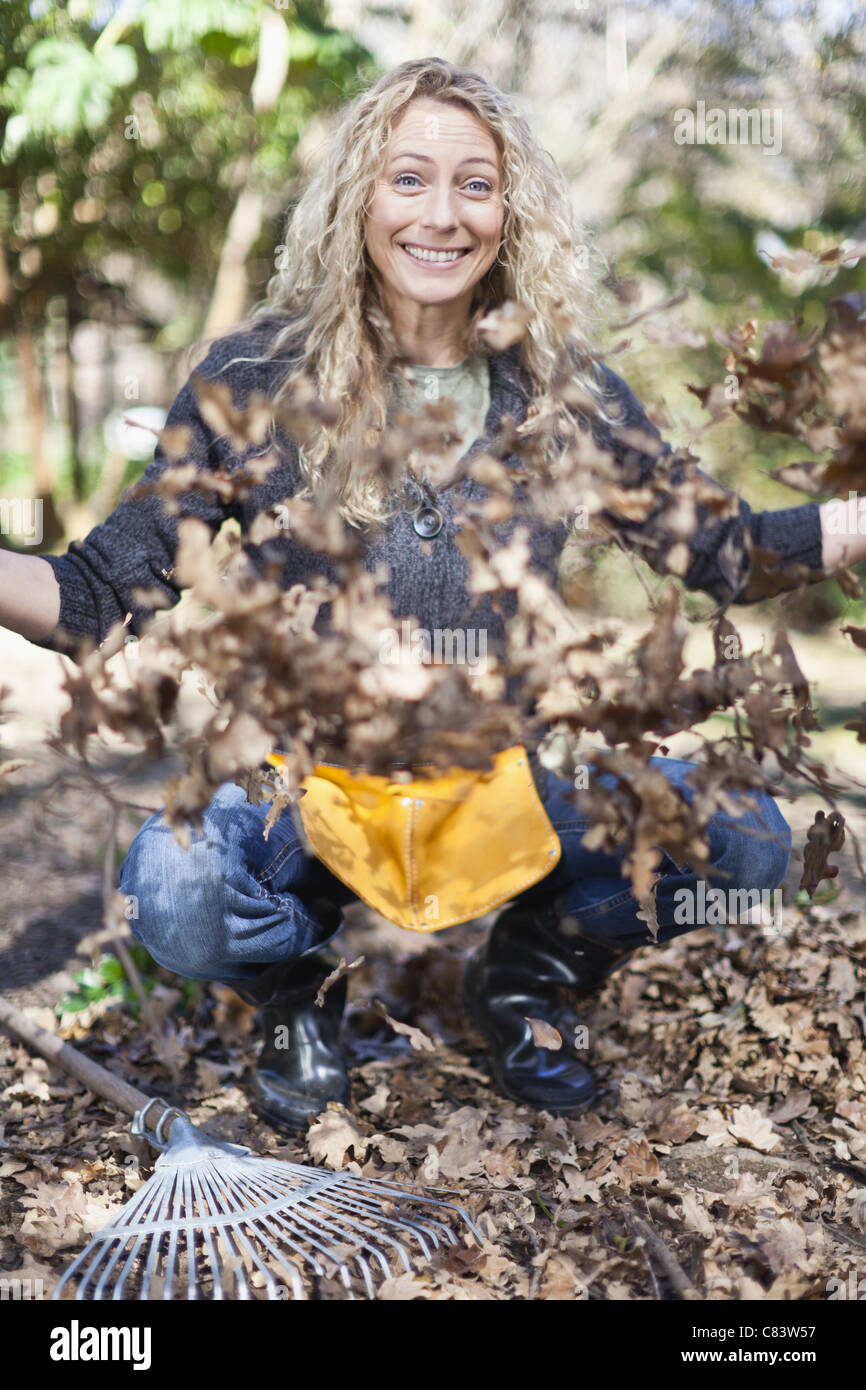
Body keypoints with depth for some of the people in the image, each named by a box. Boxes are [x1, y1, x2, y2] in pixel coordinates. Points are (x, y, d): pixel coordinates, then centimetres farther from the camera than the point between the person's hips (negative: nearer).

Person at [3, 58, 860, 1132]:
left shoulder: (566, 392, 1)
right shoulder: (253, 381, -6)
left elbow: (719, 547, 9)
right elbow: (113, 592, -7)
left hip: (516, 770, 3)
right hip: (300, 771, -2)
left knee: (743, 841, -19)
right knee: (176, 899, -34)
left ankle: (530, 976, 13)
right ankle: (298, 987, 7)